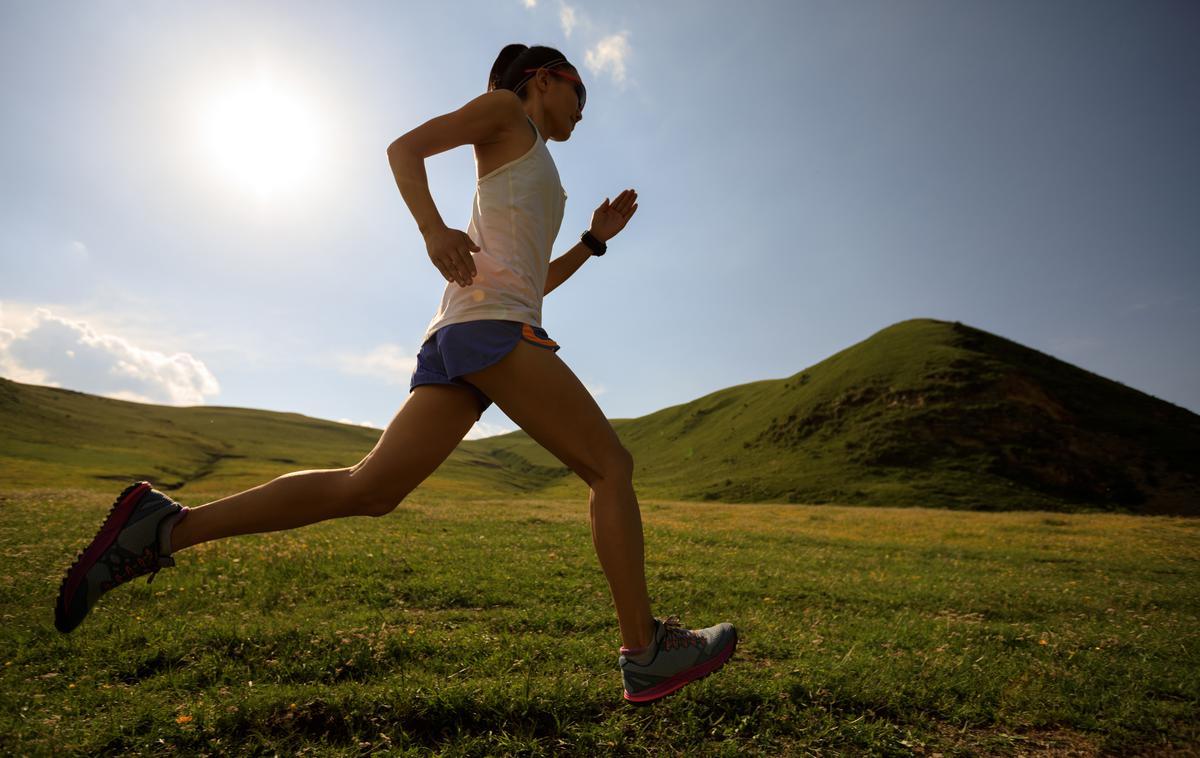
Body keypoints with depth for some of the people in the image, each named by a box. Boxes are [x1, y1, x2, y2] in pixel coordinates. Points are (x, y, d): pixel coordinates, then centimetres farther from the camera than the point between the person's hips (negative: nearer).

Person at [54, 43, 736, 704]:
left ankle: (165, 527, -1)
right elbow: (405, 147, 2)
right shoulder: (505, 108, 14)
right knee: (611, 465, -6)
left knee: (367, 489, -1)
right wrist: (434, 229, -16)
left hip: (458, 336, 9)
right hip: (491, 321, -9)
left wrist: (596, 239, 28)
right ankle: (645, 653, -3)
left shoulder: (535, 180, 35)